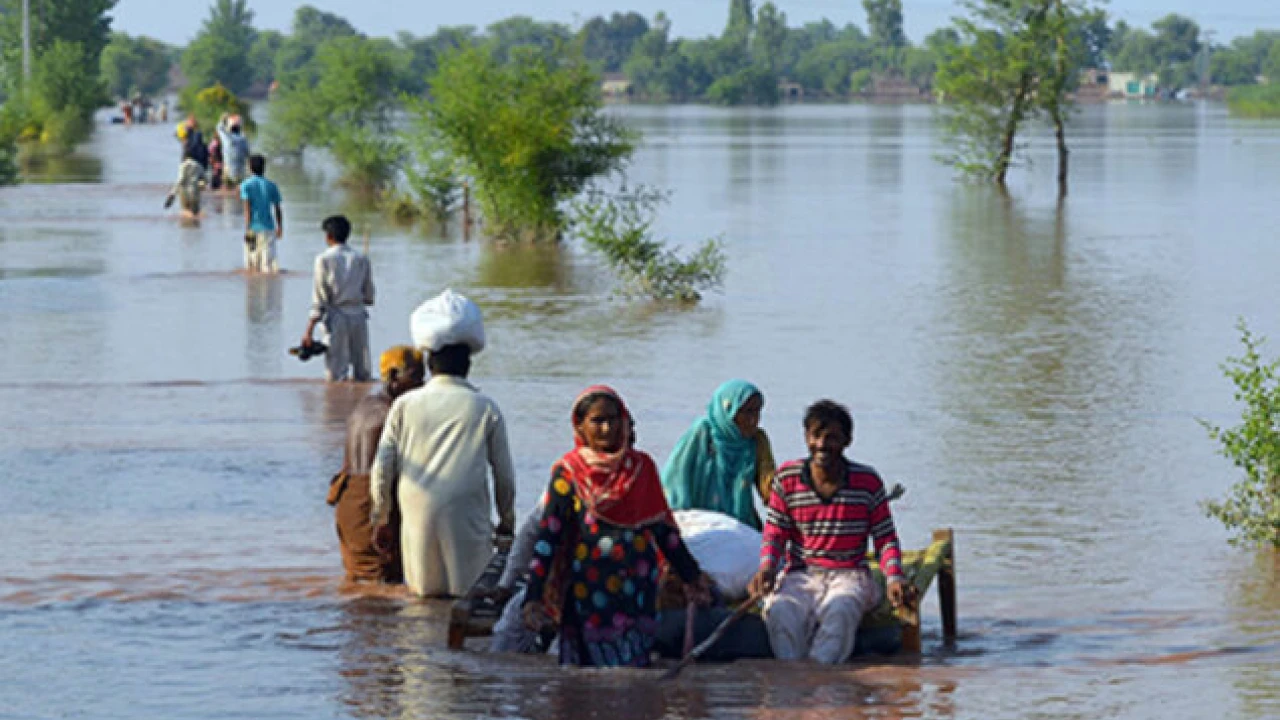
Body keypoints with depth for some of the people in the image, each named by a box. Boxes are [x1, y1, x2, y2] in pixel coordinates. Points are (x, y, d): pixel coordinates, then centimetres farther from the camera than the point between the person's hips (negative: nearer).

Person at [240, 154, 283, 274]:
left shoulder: (246, 185, -2)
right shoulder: (271, 186, 6)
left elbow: (247, 208, -10)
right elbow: (278, 209, 9)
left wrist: (247, 229, -12)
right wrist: (280, 228, 21)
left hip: (253, 228, -2)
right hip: (268, 228, 2)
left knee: (252, 264, 7)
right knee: (268, 262, -3)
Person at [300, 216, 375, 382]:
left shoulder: (324, 259, -4)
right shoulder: (361, 259, 6)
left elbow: (319, 298, -7)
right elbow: (369, 297, 9)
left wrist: (309, 330, -5)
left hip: (336, 317, -3)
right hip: (358, 315, 3)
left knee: (336, 376, -3)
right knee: (362, 375, 7)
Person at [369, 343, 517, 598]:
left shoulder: (405, 404, 7)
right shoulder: (485, 409, 4)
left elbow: (383, 467, 7)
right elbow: (504, 474, 9)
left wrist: (380, 514, 19)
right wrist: (506, 521, 22)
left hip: (417, 513, 2)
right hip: (466, 516, -2)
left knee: (421, 593, 8)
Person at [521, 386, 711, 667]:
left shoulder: (642, 467, 9)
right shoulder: (568, 472, 0)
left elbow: (663, 528, 15)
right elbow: (548, 537, -3)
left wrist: (691, 576, 13)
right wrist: (533, 597, -11)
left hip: (638, 590, 3)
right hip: (589, 592, -3)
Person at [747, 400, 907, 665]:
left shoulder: (868, 481, 3)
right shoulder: (787, 479, 5)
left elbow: (886, 538, 6)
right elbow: (775, 533, 8)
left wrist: (894, 578, -12)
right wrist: (766, 567, -13)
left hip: (850, 576, -1)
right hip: (800, 574, 1)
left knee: (839, 610, -38)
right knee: (780, 612, -35)